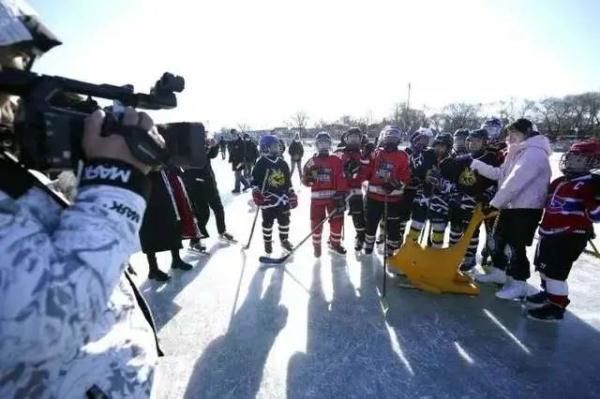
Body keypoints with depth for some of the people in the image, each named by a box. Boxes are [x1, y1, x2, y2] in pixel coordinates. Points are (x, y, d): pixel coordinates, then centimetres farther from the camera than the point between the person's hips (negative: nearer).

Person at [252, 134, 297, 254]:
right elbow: (255, 181, -7)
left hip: (283, 198, 5)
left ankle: (284, 240, 31)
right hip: (268, 200, -5)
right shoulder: (261, 164, -8)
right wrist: (256, 194, -16)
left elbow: (288, 181, 13)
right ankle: (267, 242, 25)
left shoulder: (282, 163, 7)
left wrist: (292, 195, 11)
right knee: (268, 222, 8)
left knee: (284, 221, 14)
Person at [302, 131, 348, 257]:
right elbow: (305, 181, 6)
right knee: (316, 223, 2)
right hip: (317, 197, 0)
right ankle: (316, 245, 22)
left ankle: (334, 243, 28)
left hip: (333, 197, 1)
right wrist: (308, 178, -17)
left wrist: (341, 196, -13)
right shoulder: (311, 162, 3)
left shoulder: (336, 160, 0)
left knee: (337, 221, 7)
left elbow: (341, 180, -6)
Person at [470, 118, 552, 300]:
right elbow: (500, 174, 13)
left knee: (517, 246, -2)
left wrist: (495, 202, -19)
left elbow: (515, 182, -23)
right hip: (511, 206, 10)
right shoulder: (518, 153, 16)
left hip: (525, 208, -10)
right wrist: (476, 164, 5)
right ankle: (500, 272, 32)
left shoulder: (534, 153, -17)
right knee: (500, 239, 16)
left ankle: (519, 284, 11)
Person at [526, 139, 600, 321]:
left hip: (571, 236, -9)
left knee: (556, 271, -5)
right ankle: (548, 293, 41)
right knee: (543, 266, 21)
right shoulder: (559, 182, 12)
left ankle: (556, 306, 9)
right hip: (548, 232, 9)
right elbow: (547, 202, 26)